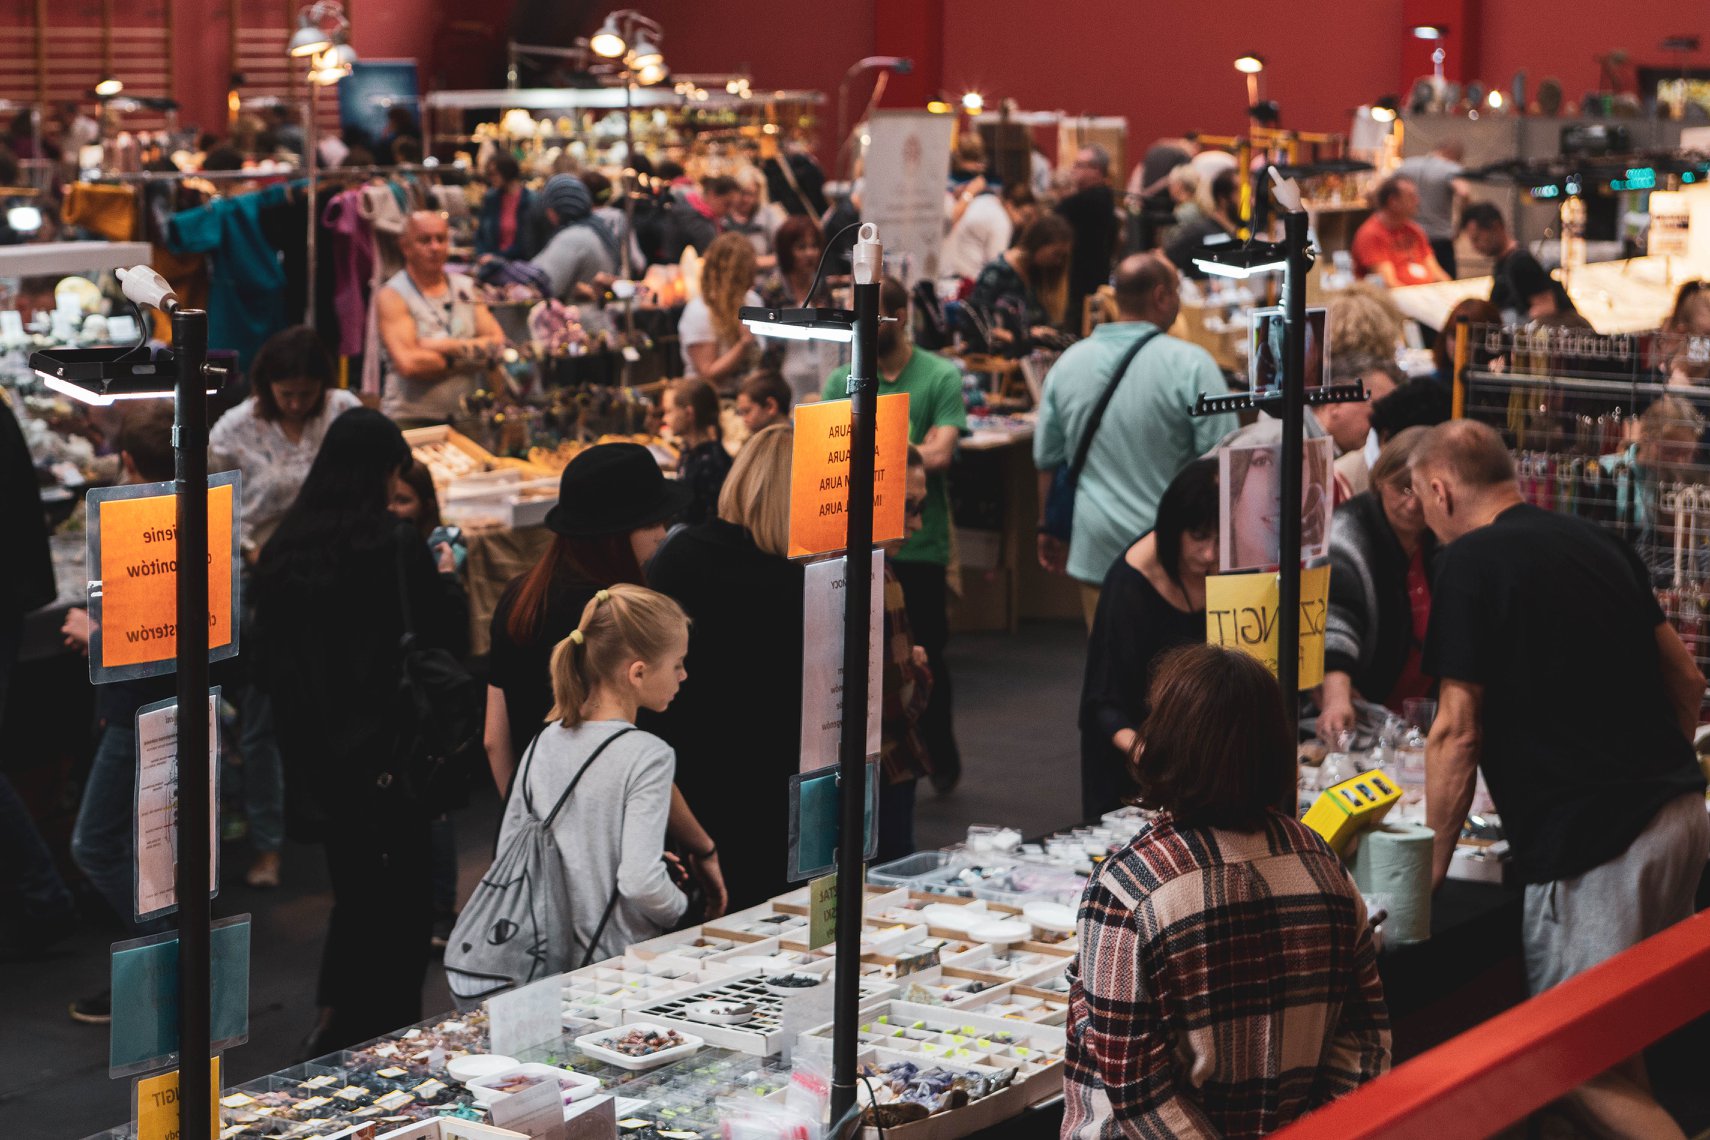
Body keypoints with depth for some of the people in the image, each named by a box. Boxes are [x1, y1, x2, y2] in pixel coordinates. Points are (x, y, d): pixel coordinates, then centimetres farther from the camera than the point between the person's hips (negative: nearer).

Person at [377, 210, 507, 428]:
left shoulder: (466, 288, 15)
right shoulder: (392, 295, 0)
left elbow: (498, 344, 4)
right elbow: (408, 363, -13)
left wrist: (444, 347, -8)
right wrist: (470, 356, -2)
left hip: (465, 418, 4)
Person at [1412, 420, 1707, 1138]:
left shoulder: (1469, 563, -8)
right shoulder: (1596, 541, 15)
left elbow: (1458, 734, -9)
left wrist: (1430, 870, -2)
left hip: (1592, 839, -8)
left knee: (1585, 1067, -4)